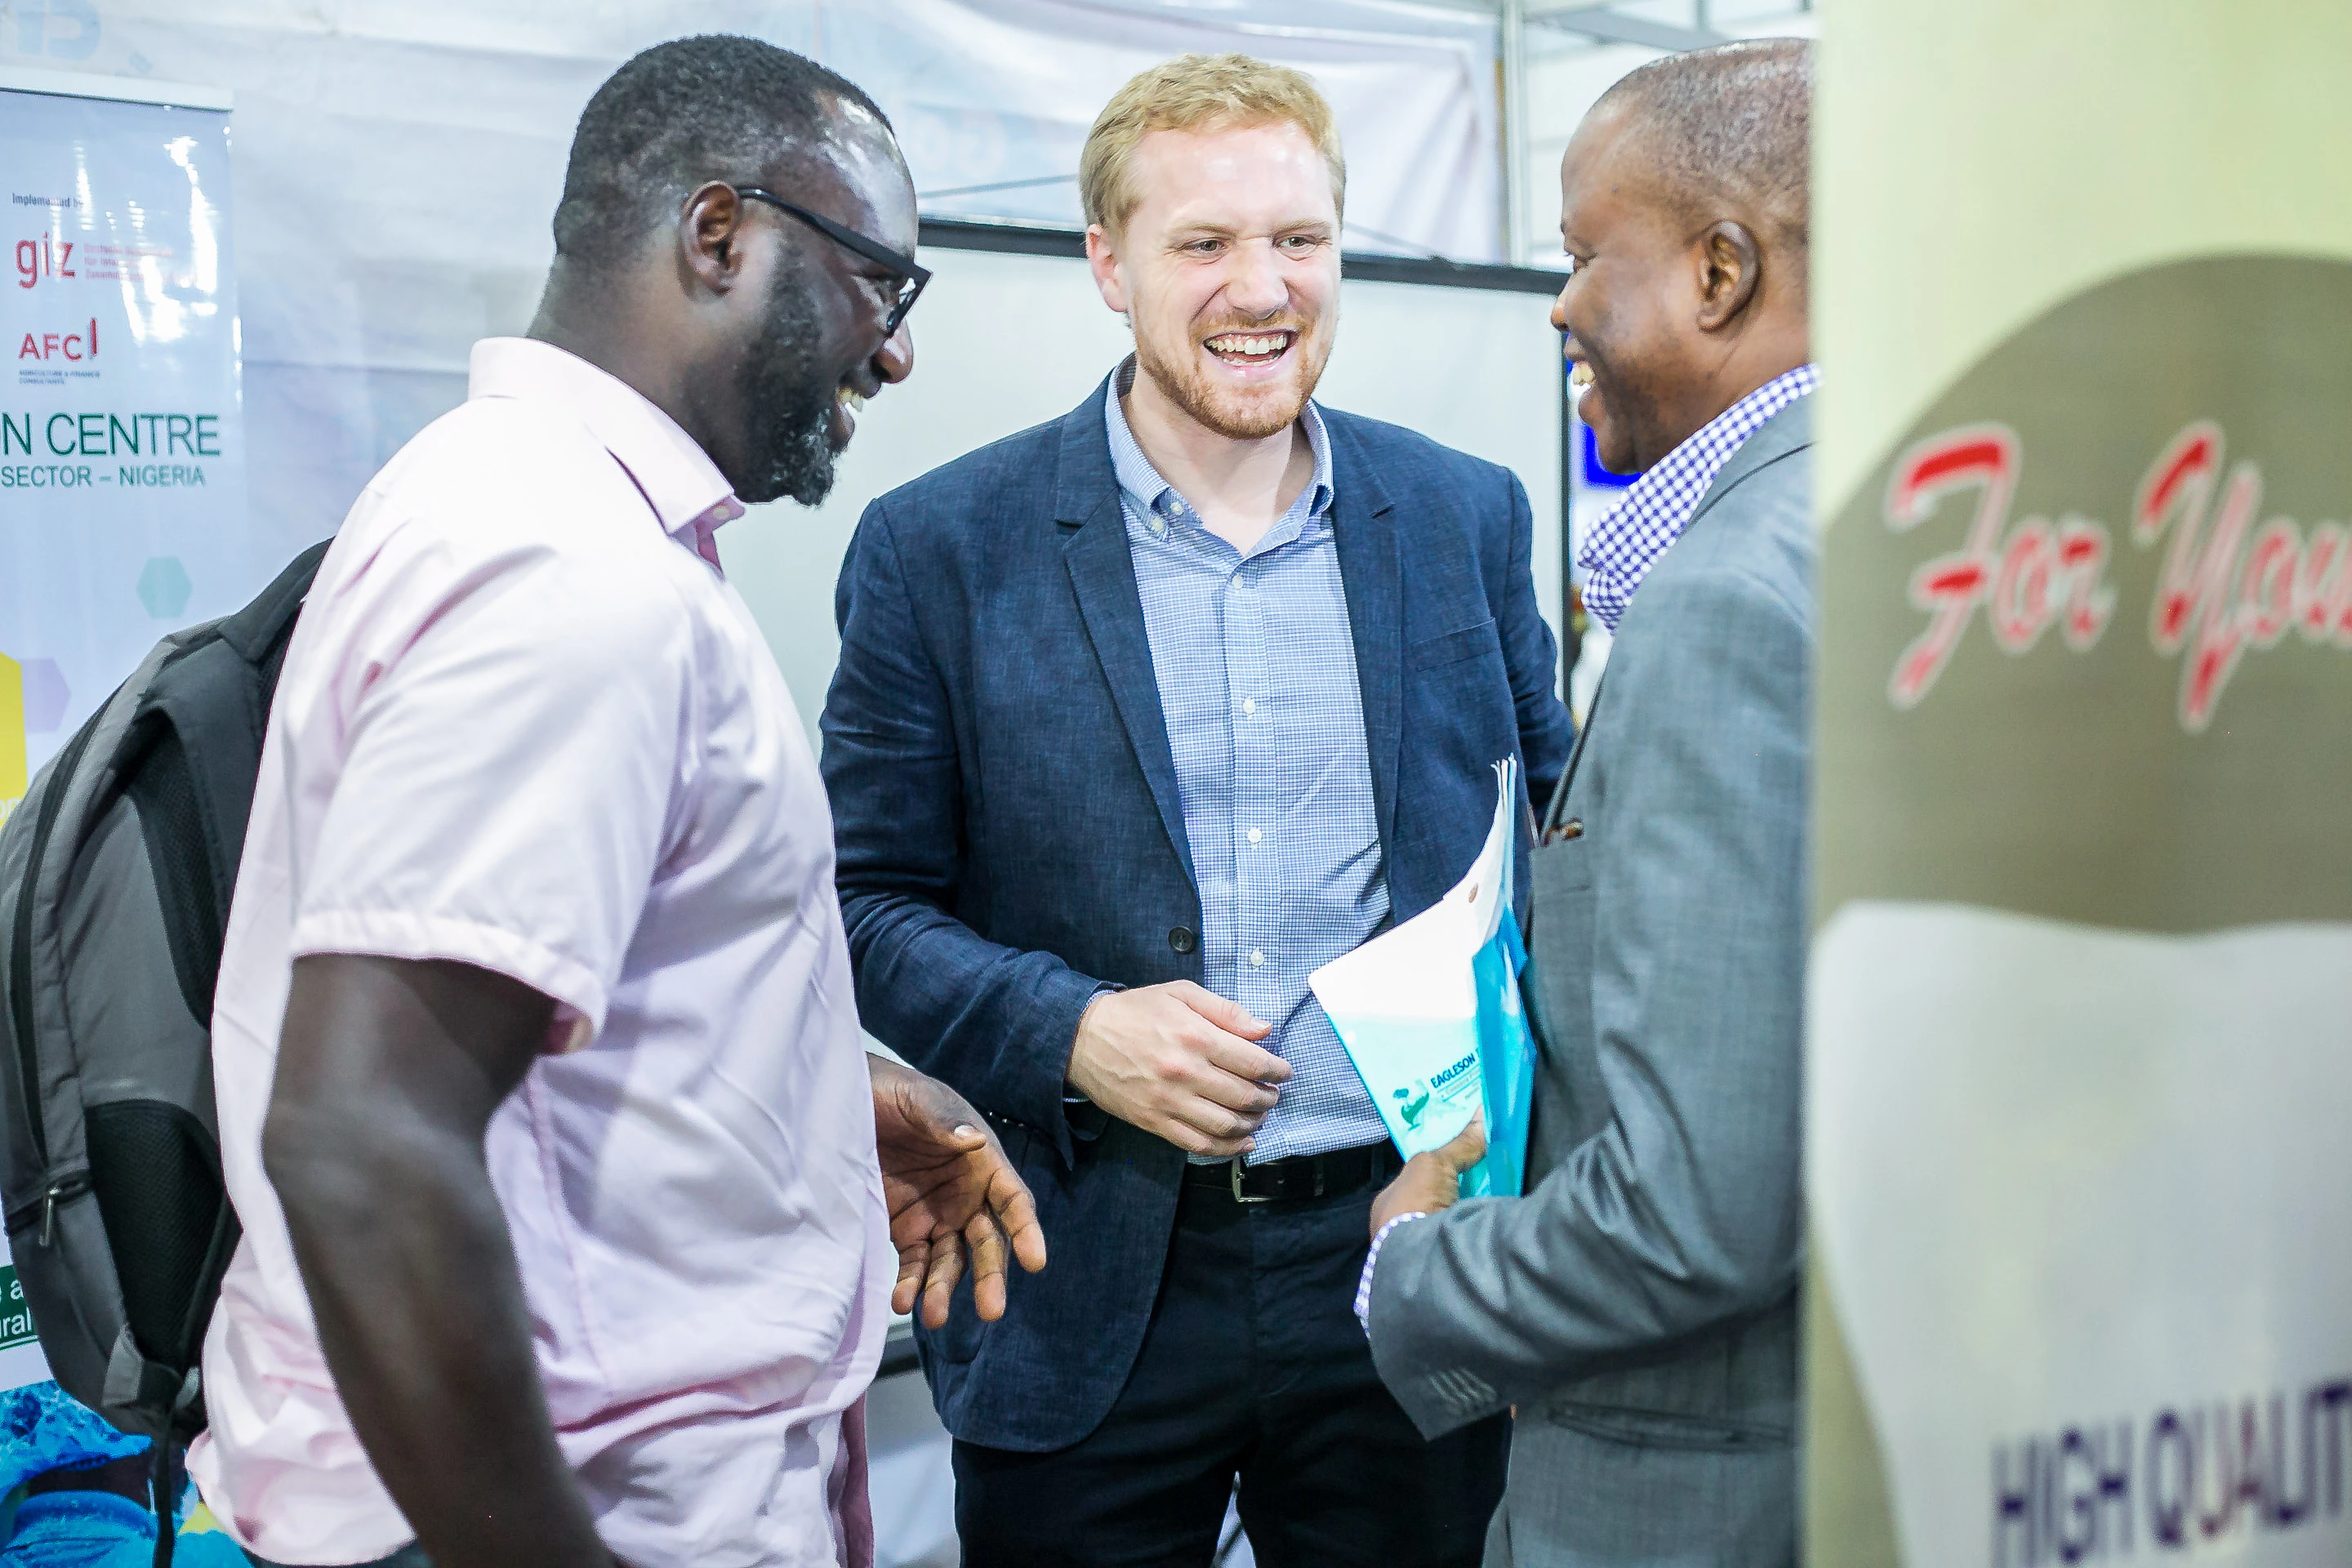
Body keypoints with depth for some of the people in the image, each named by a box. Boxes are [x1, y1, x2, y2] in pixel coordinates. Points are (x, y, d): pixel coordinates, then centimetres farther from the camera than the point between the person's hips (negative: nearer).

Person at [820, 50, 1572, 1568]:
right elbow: (869, 902, 0)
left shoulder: (1468, 517, 5)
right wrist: (1074, 1033, -17)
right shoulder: (942, 549, -3)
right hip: (1089, 1300, -2)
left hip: (1403, 1259, 2)